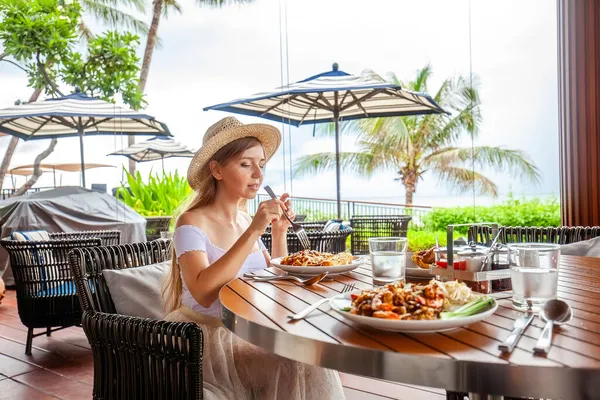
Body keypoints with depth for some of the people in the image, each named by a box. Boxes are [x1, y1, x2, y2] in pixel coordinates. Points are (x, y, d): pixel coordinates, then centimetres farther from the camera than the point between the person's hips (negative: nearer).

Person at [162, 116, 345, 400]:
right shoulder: (192, 223, -12)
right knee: (301, 366, -22)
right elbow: (204, 293, -28)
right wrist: (253, 232, -29)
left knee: (313, 360, -15)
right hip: (205, 335, -6)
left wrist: (279, 232, -2)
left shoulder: (245, 220, 8)